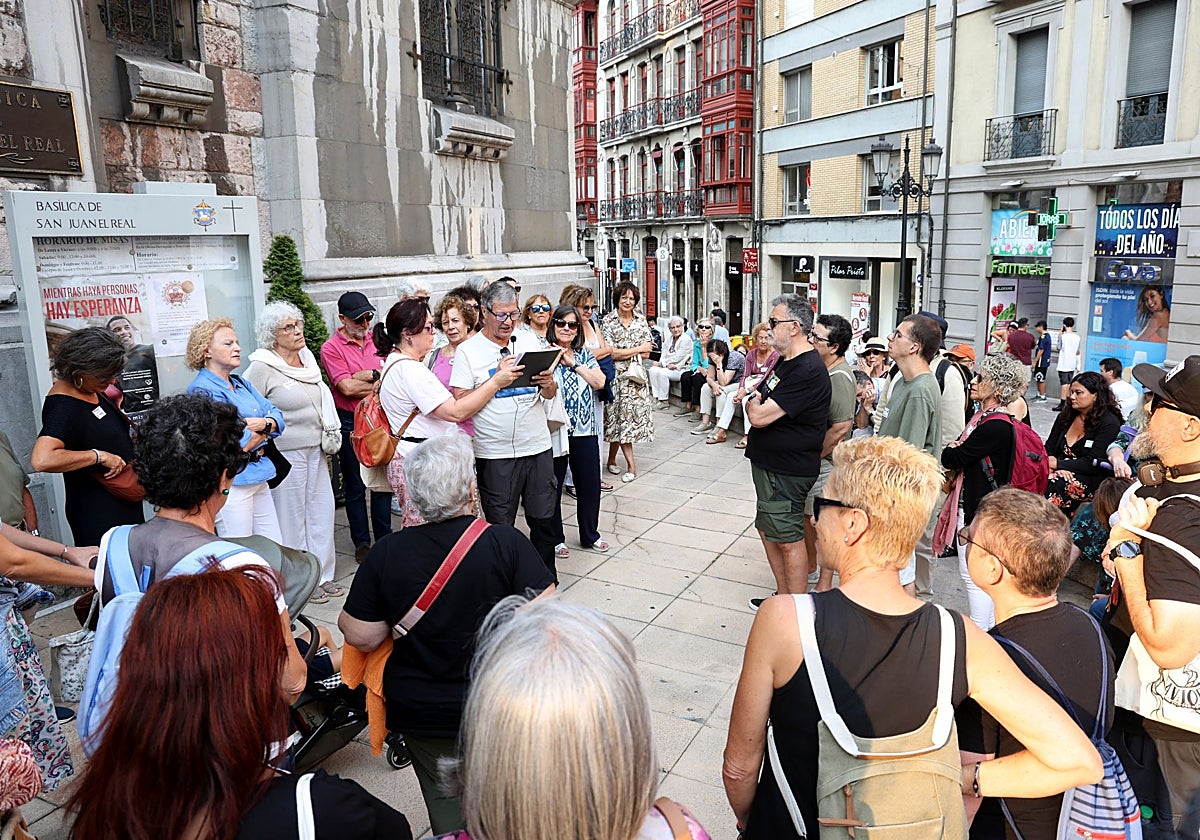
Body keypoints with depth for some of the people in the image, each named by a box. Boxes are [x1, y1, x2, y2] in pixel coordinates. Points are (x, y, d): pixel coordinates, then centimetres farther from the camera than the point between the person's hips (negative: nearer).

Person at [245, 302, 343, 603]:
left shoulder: (307, 359, 9)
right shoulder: (262, 368, -13)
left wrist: (331, 434, 16)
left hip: (316, 449, 7)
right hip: (286, 452, -7)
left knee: (322, 509, 12)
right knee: (292, 515, 3)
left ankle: (323, 575, 25)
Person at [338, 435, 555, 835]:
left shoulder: (386, 553, -15)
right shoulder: (507, 543, -21)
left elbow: (361, 638, -10)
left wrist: (344, 618, 11)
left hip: (419, 710, 1)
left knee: (447, 805, 24)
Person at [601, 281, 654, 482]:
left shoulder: (641, 320, 8)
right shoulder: (608, 321, -3)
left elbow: (646, 353, 4)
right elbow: (611, 353, -11)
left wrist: (622, 352, -8)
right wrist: (638, 349, -7)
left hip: (636, 375, 3)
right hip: (617, 376, -3)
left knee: (620, 418, 4)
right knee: (623, 416, -4)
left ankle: (612, 460, 17)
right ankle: (631, 464, 1)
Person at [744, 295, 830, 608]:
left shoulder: (807, 371, -23)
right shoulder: (785, 361, 11)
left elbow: (759, 416, -25)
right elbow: (758, 396, 21)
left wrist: (752, 401, -4)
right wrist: (756, 398, -2)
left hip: (786, 472, -10)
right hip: (768, 463, 10)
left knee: (788, 540, 1)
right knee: (768, 530, 19)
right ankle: (783, 596, 34)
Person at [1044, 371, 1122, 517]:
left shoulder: (1109, 423, -5)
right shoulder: (1065, 417, 14)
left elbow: (1092, 463, -13)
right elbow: (1048, 449, 10)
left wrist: (1058, 463, -14)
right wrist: (1052, 466, -12)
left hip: (1092, 480, -5)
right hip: (1062, 473, 5)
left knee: (1051, 485, -35)